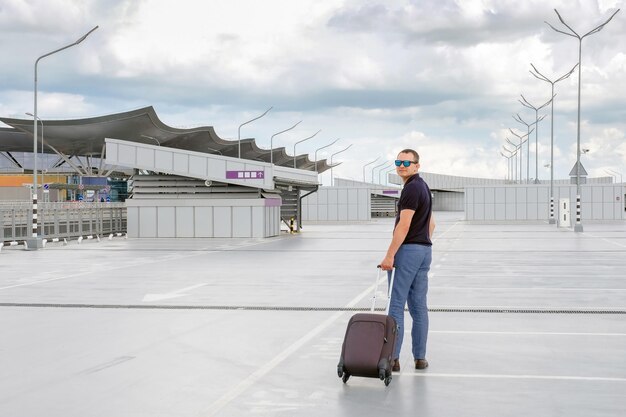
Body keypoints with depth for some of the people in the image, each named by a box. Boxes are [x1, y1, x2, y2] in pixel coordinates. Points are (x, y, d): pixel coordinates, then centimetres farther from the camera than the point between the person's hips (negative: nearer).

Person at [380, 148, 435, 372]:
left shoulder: (412, 188, -14)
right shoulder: (424, 186, 16)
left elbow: (403, 225, -21)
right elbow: (430, 223, 22)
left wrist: (389, 255, -21)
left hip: (408, 250, -9)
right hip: (425, 249, 9)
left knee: (396, 305, -6)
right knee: (419, 306, 9)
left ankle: (392, 358, -5)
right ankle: (420, 357, 11)